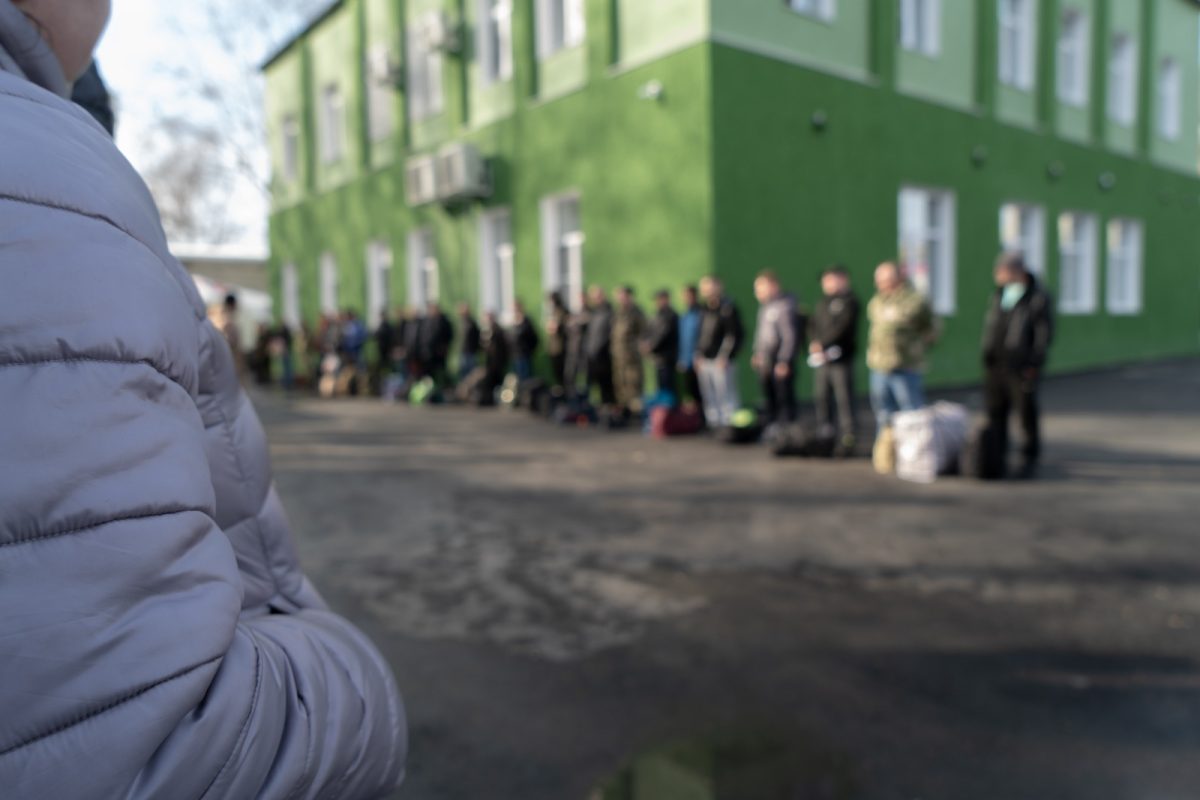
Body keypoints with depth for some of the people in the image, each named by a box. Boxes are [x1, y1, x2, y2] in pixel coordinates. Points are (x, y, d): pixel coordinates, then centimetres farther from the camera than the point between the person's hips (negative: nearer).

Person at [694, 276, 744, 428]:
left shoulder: (727, 308, -10)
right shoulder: (706, 309, 15)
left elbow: (732, 335, -14)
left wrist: (724, 356, -18)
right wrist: (698, 354, 12)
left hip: (721, 361, -8)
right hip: (705, 360, 8)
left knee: (726, 395, -5)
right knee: (710, 398, 12)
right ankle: (714, 423, 21)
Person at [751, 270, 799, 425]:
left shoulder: (784, 306, -14)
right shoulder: (764, 306, 13)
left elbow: (789, 336, -17)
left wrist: (784, 361, -19)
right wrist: (757, 353, 16)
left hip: (780, 362, -9)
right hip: (764, 362, 9)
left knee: (784, 398, -2)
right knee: (768, 398, 15)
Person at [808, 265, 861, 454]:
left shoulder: (849, 302, -5)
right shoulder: (823, 302, 17)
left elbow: (841, 328, -16)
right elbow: (812, 324, 11)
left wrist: (822, 344, -16)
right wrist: (814, 344, -7)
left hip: (842, 358, -7)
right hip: (823, 360, 7)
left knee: (844, 399, -6)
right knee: (821, 397, 9)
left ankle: (848, 440, -2)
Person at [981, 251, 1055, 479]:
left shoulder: (1039, 298, -8)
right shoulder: (999, 294, 12)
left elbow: (1044, 335, -10)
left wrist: (1034, 365, -13)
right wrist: (987, 354, 12)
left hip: (1021, 368, -6)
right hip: (995, 367, 6)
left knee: (1027, 414, 2)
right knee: (995, 414, 10)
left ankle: (1030, 462, 13)